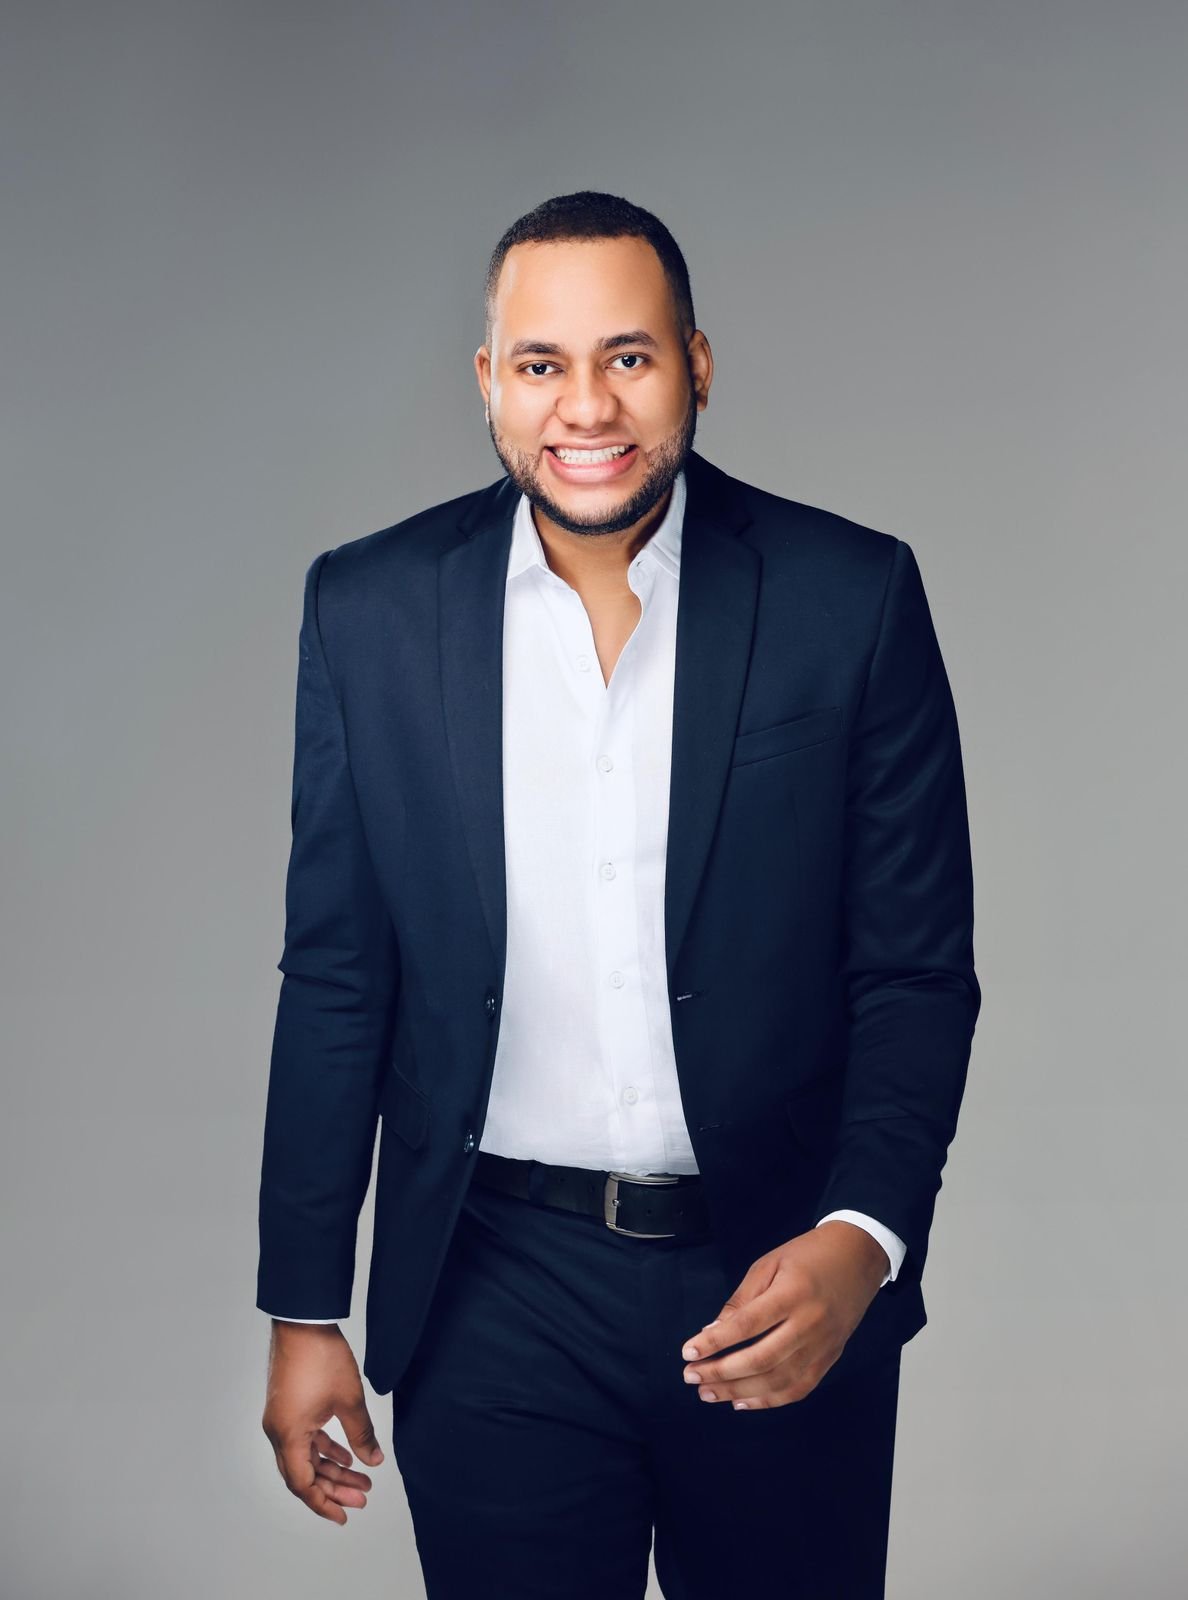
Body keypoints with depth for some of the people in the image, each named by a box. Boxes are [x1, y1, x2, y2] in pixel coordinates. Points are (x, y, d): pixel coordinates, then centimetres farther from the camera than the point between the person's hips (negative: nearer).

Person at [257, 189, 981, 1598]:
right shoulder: (370, 608, -2)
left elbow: (917, 971, -2)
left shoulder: (852, 598, -6)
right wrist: (304, 1312, 5)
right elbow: (336, 983, 3)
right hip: (493, 1306, 0)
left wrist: (863, 1242, -17)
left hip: (781, 1286, 0)